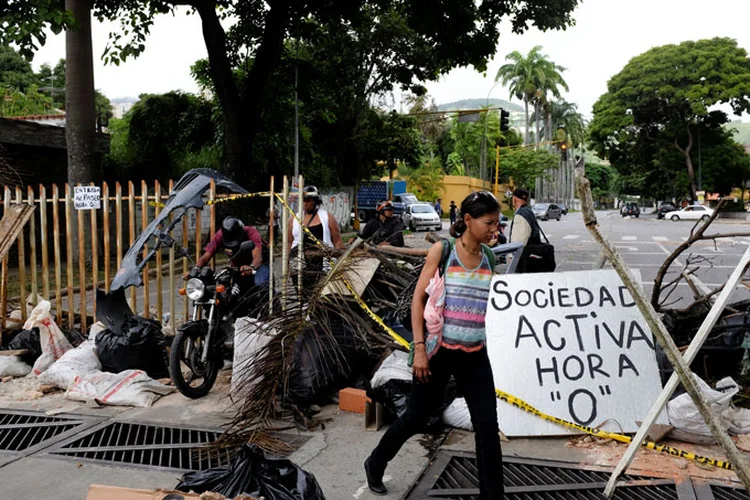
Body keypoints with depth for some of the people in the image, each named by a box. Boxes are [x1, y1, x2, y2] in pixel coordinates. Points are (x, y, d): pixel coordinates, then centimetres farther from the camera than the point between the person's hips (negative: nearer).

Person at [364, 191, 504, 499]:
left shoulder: (489, 257, 4)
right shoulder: (442, 250, -8)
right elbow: (418, 298, -8)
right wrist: (419, 348, -13)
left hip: (476, 355, 4)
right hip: (439, 351, -3)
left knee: (487, 427, 0)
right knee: (416, 417, 10)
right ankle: (375, 464, 35)